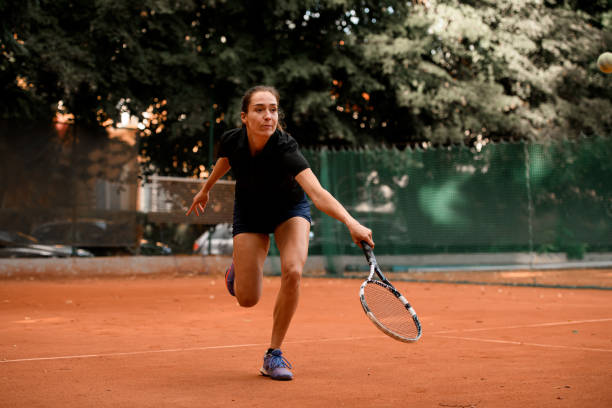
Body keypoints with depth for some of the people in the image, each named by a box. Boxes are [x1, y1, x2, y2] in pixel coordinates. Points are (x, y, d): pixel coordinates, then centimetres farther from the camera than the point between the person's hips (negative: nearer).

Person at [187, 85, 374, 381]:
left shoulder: (285, 149, -36)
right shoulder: (232, 140, -24)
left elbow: (317, 193, -49)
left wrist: (351, 222, -65)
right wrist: (205, 189, 20)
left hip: (290, 210, -2)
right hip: (250, 212, 2)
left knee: (292, 271, -29)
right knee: (247, 299, -6)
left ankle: (274, 354, -10)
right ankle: (238, 265, 33)